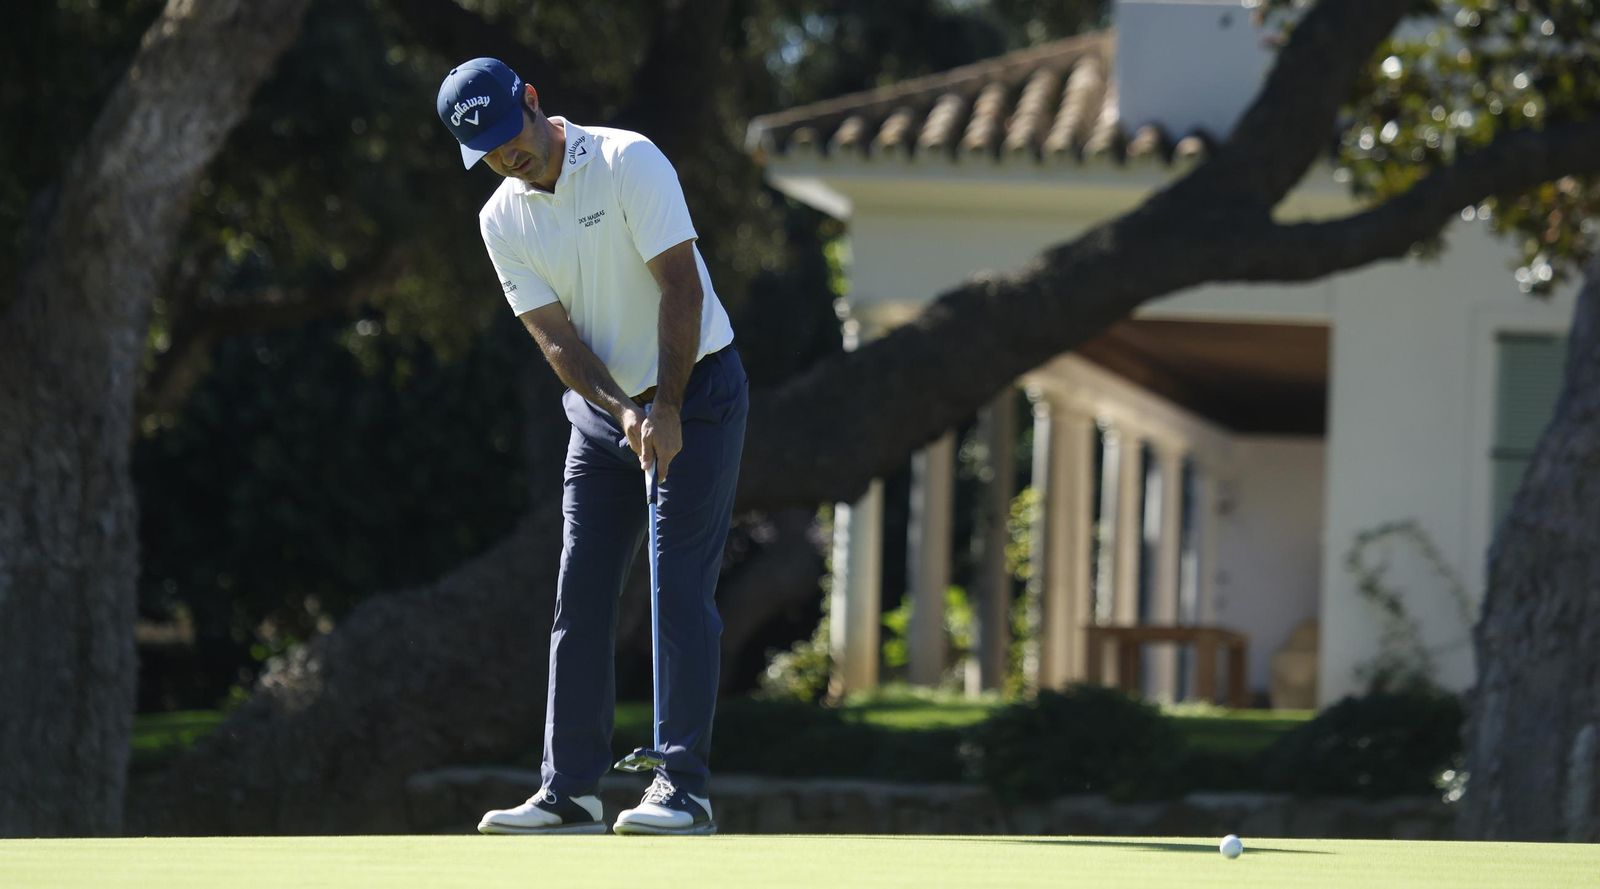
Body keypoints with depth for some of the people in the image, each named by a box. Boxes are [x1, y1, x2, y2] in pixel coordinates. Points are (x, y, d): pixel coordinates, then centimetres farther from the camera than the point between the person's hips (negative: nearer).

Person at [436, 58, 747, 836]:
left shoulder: (628, 162, -15)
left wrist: (667, 407, -23)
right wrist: (624, 412, -19)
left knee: (681, 588, -11)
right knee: (580, 593, 1)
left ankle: (684, 786, -12)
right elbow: (556, 338, -4)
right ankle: (568, 792, 3)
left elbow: (681, 284, -19)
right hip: (602, 407, 6)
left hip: (696, 390, -6)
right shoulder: (502, 221, 1)